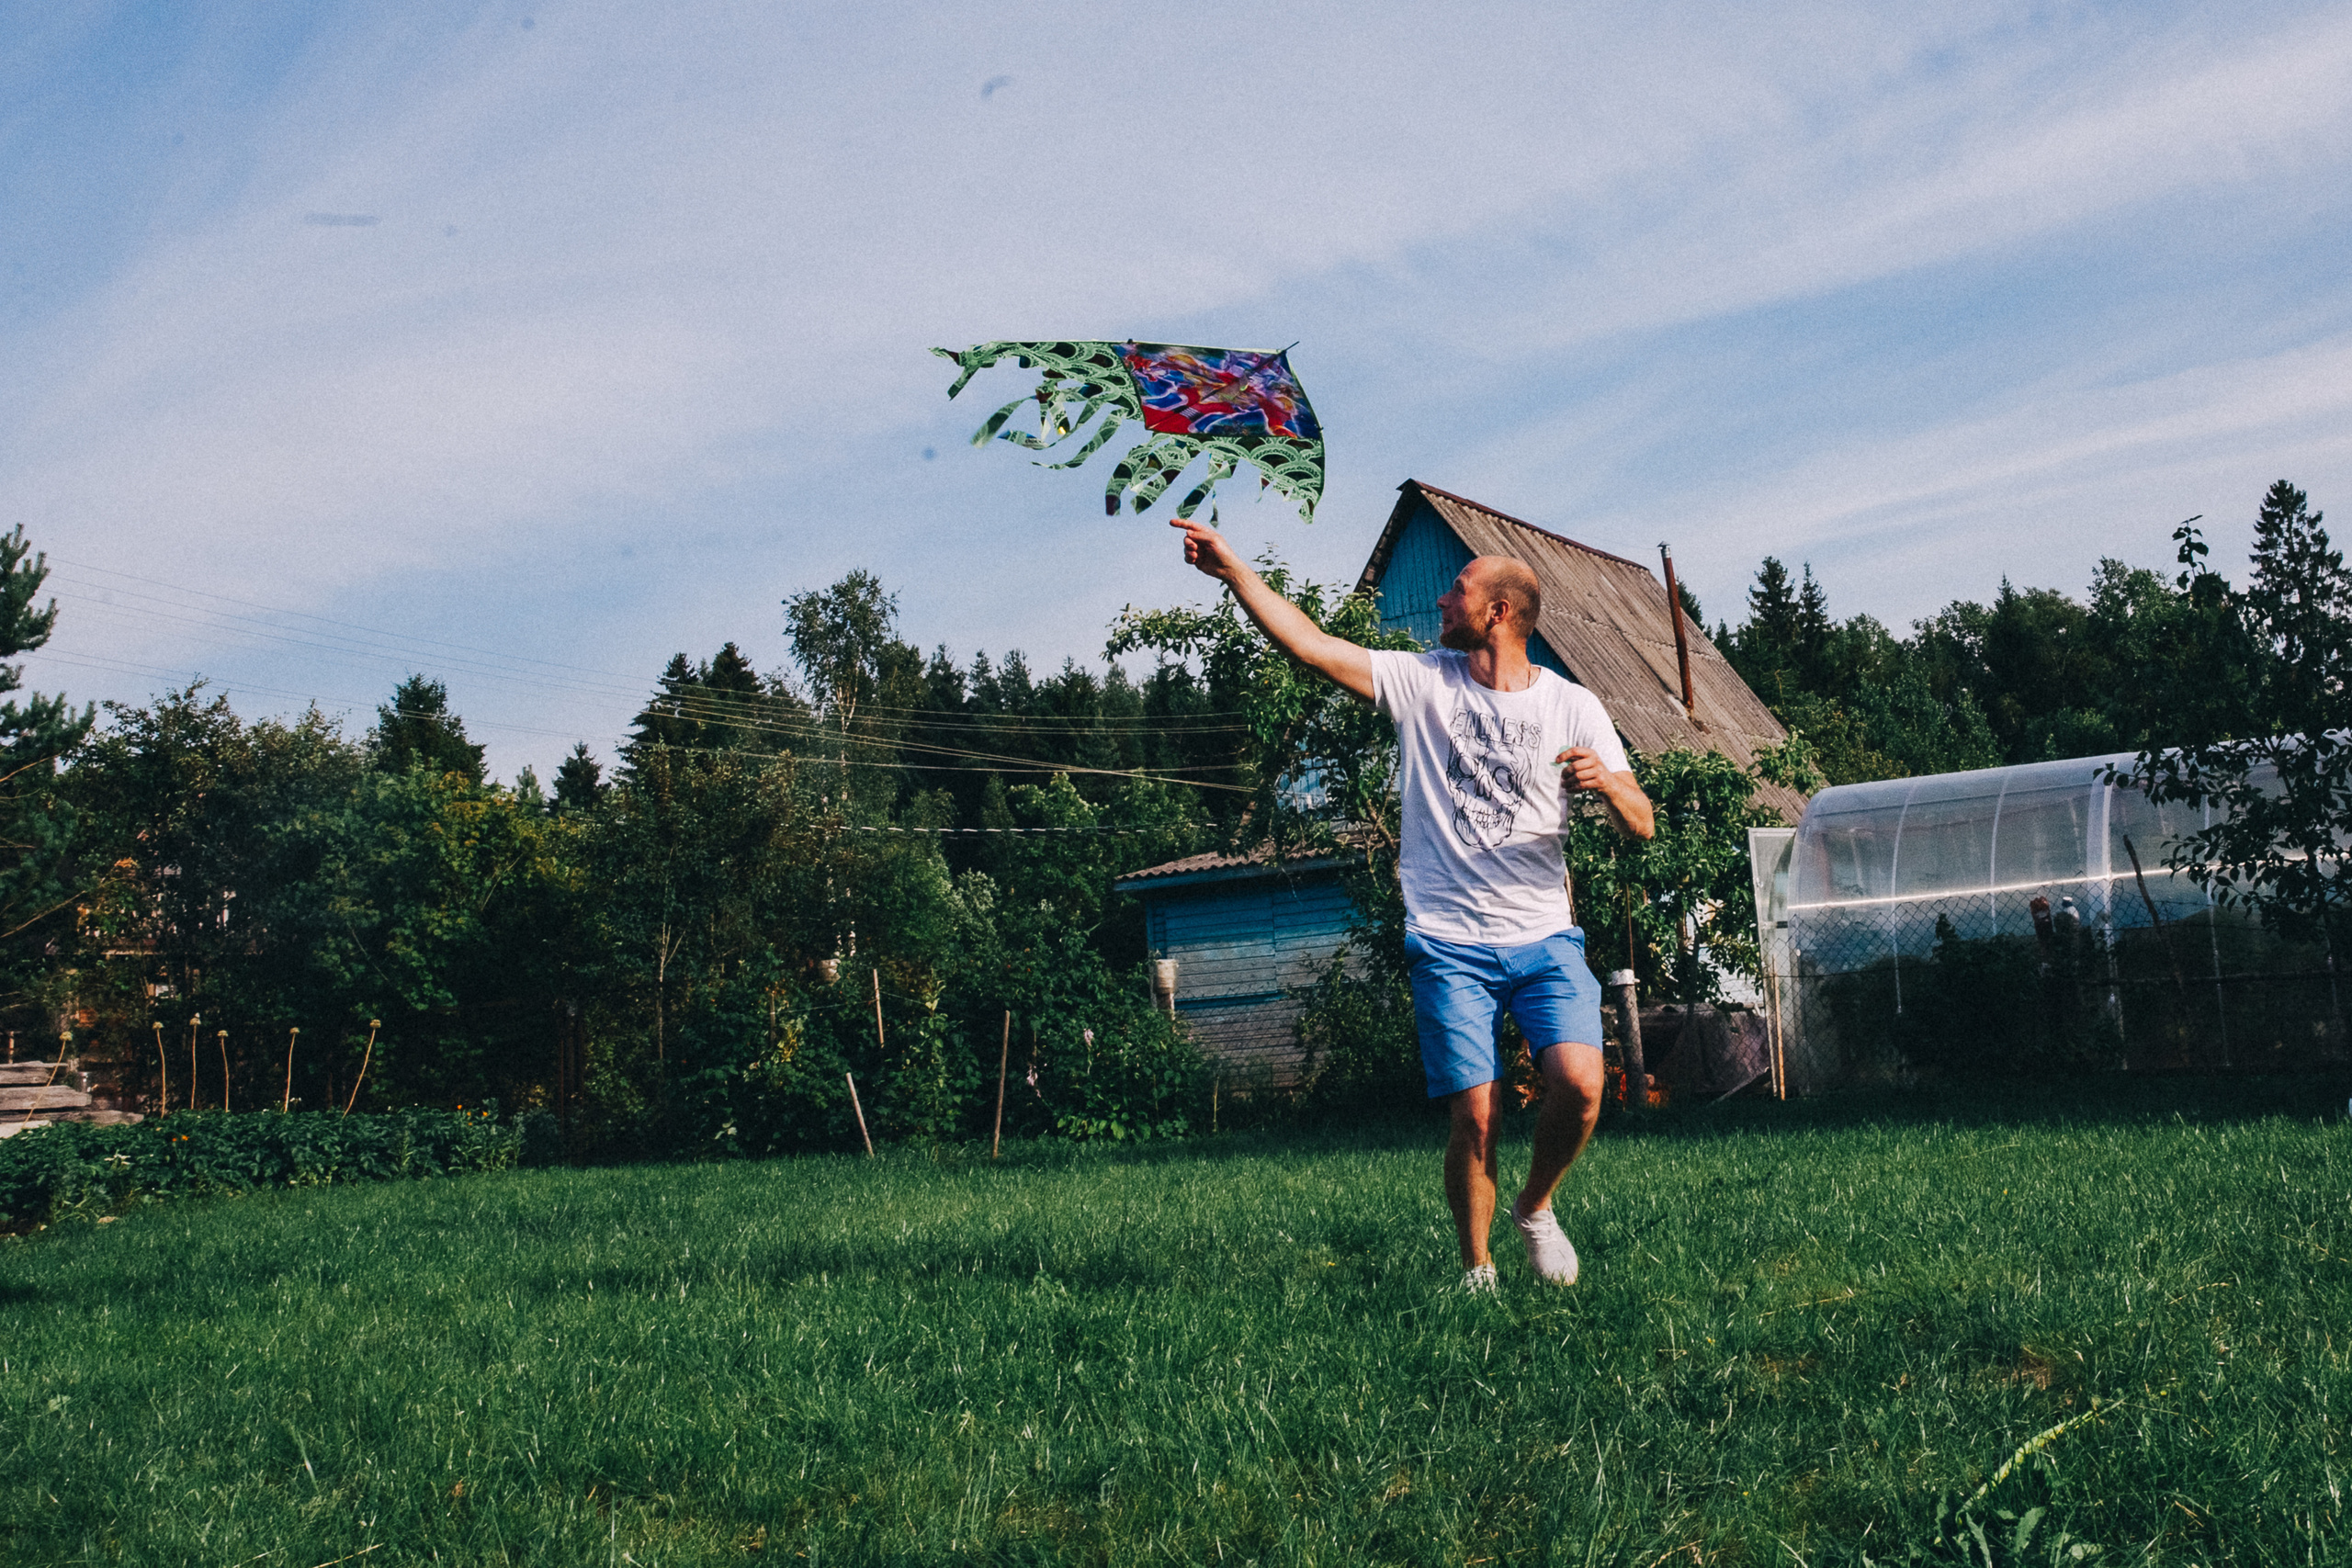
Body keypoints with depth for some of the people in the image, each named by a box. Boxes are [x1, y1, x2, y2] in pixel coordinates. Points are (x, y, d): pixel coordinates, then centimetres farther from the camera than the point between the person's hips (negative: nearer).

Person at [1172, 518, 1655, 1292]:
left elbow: (1642, 826, 0)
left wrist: (1606, 782, -21)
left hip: (1544, 939, 0)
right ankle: (1476, 1270, 13)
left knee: (1580, 1084, -18)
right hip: (1449, 944, 0)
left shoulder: (1572, 706, 3)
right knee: (1475, 1117, -8)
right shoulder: (1420, 680, 5)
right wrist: (1233, 569, -6)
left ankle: (1535, 1207, 12)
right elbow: (1309, 644, -2)